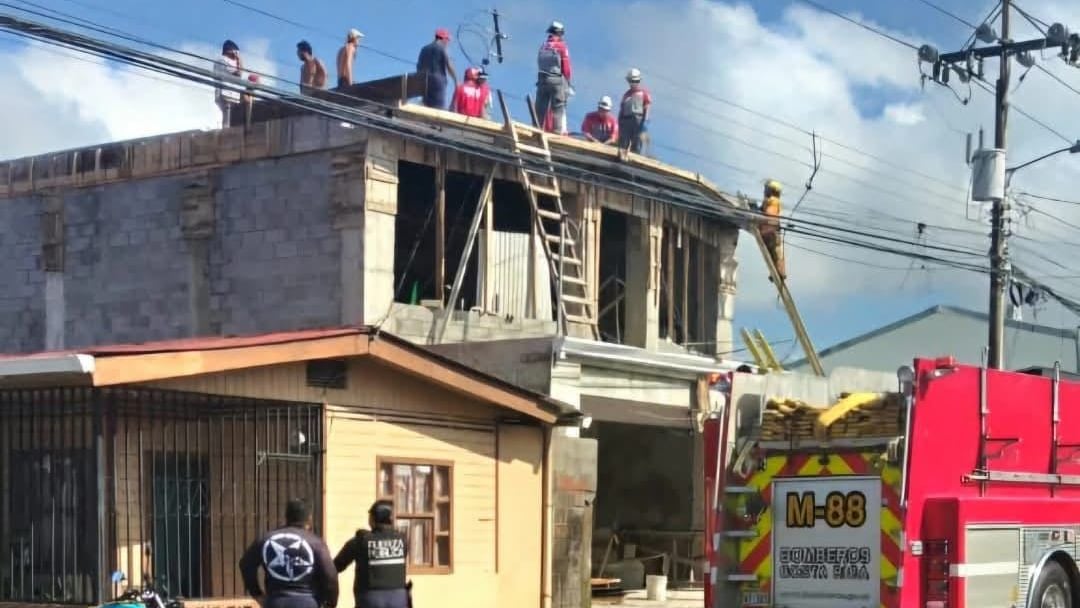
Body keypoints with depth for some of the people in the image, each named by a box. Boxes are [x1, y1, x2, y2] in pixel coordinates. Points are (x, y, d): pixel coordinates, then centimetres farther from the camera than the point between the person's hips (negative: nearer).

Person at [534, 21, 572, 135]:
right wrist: (569, 83, 2)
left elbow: (540, 64, 8)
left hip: (542, 80, 4)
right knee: (558, 107, -3)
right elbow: (566, 68, -6)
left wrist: (541, 78, 10)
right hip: (557, 80, -4)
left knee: (540, 107, 6)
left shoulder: (543, 46, 10)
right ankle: (558, 130, -9)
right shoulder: (561, 47, -5)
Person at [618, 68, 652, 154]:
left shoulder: (644, 92, 8)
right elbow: (621, 109, 19)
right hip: (626, 120, 4)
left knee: (636, 144, -7)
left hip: (638, 119, -4)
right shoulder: (626, 94, 21)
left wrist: (644, 122, -12)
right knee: (623, 143, -4)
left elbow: (646, 108, 0)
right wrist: (620, 123, 10)